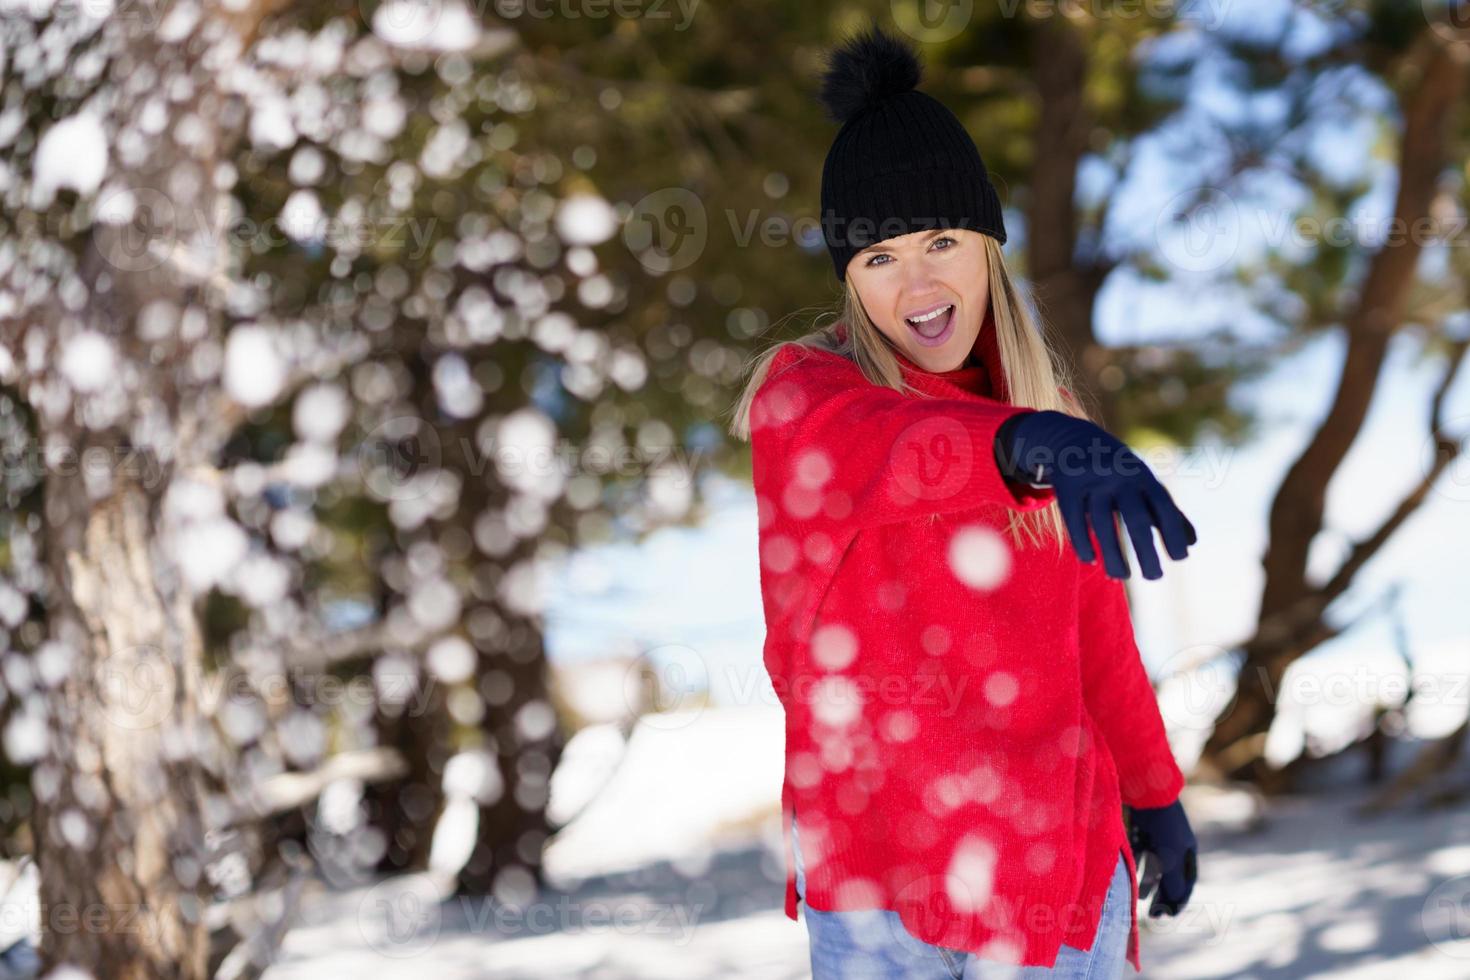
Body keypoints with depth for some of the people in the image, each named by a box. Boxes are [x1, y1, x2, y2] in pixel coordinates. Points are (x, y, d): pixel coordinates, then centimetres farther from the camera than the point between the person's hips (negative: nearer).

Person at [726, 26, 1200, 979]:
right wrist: (1022, 442, -53)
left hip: (1060, 857, 4)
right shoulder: (800, 391, -8)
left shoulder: (1044, 398, 7)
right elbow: (868, 448, -34)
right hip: (876, 873, -3)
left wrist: (1153, 793, 19)